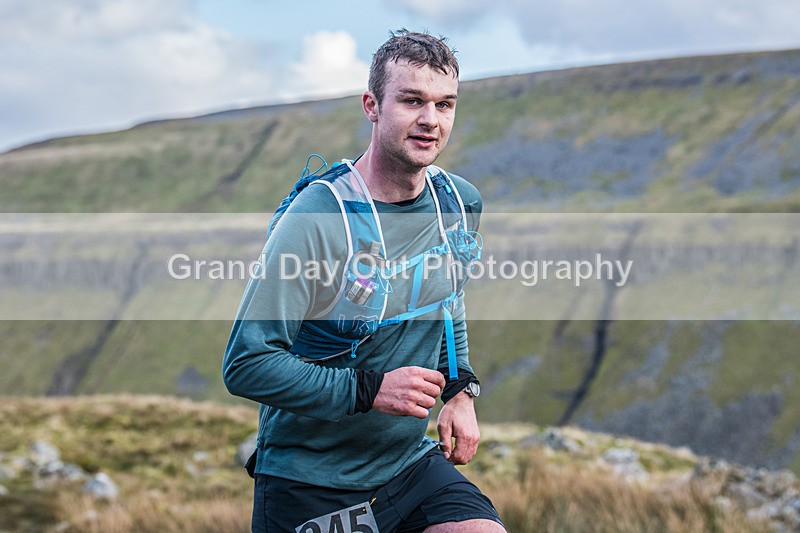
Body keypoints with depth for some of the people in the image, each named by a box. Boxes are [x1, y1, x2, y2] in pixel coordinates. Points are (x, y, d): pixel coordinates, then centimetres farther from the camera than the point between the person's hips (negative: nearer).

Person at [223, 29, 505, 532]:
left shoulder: (460, 203, 0)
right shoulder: (316, 219, -20)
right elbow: (246, 363, -22)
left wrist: (460, 389, 8)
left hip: (411, 463, 5)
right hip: (308, 486, -5)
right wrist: (369, 390, -27)